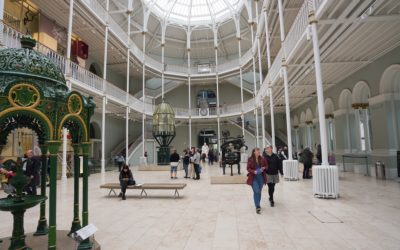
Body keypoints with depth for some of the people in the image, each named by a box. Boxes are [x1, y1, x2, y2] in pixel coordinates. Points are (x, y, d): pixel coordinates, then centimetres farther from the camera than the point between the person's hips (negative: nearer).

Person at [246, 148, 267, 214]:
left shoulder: (262, 159, 1)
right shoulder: (250, 160, -8)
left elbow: (266, 166, 12)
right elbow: (248, 168, -5)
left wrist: (264, 168, -10)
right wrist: (254, 171, -21)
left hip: (261, 177, 4)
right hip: (254, 177, -4)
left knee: (259, 191, 14)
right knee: (256, 191, -12)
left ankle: (258, 205, 31)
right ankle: (257, 207, -7)